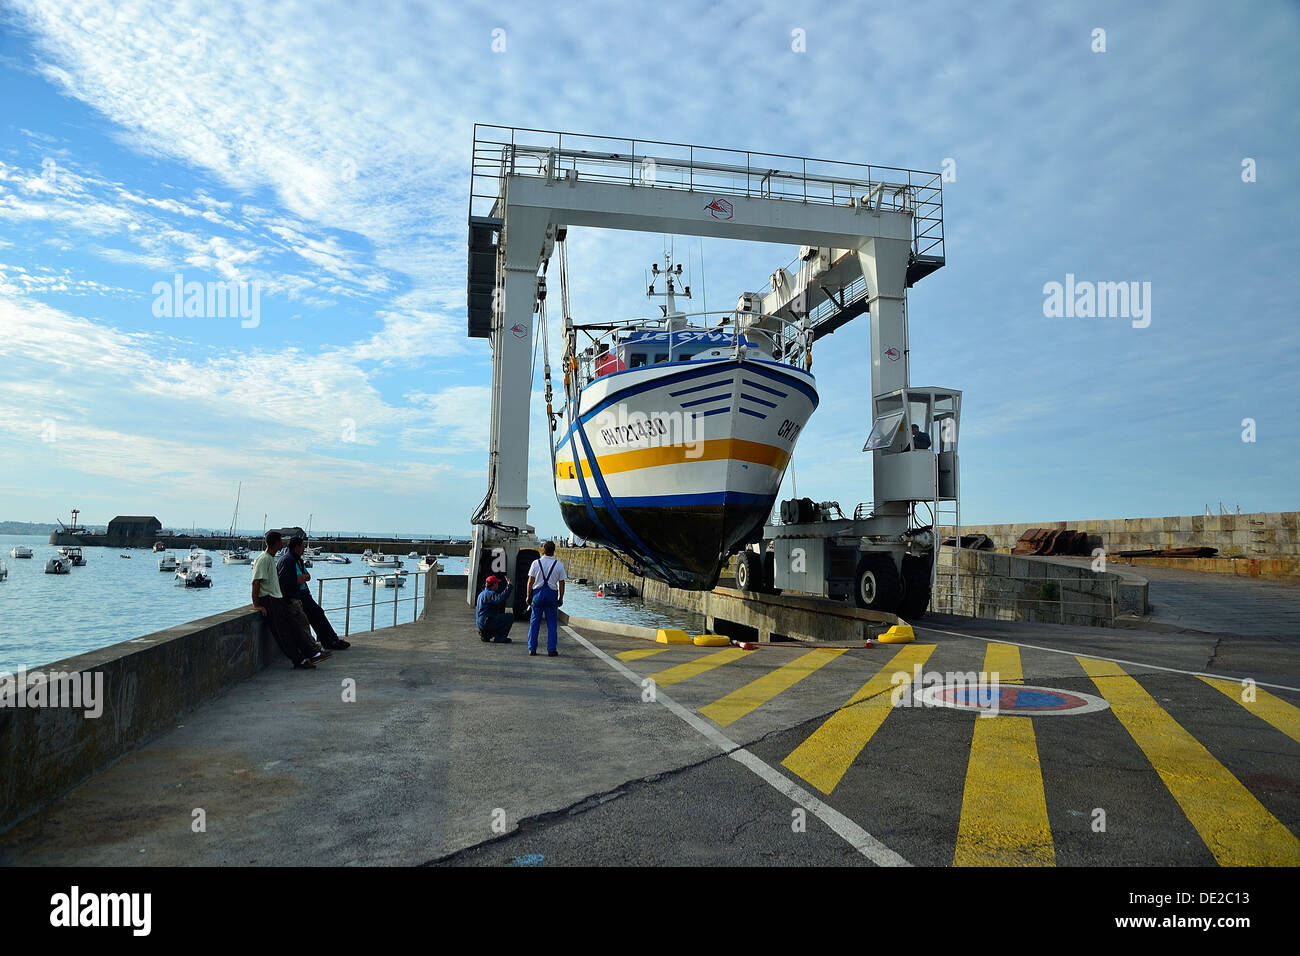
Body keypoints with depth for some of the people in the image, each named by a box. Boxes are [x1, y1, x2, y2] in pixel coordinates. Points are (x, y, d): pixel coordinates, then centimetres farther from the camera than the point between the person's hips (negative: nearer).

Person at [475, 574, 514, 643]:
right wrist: (509, 585, -27)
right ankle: (499, 638, -10)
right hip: (486, 622, -10)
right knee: (510, 616, -11)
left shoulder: (482, 593, 18)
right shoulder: (489, 594, -14)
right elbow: (500, 599, -32)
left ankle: (485, 634, 17)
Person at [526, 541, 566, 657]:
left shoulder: (536, 563, 0)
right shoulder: (559, 565, 0)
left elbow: (530, 582, 0)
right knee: (551, 623, 6)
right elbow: (561, 583, 1)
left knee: (534, 622, 8)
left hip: (538, 593, 0)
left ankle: (532, 649, 10)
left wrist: (529, 596, 8)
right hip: (552, 594, 0)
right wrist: (561, 598, 10)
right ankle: (551, 650, 5)